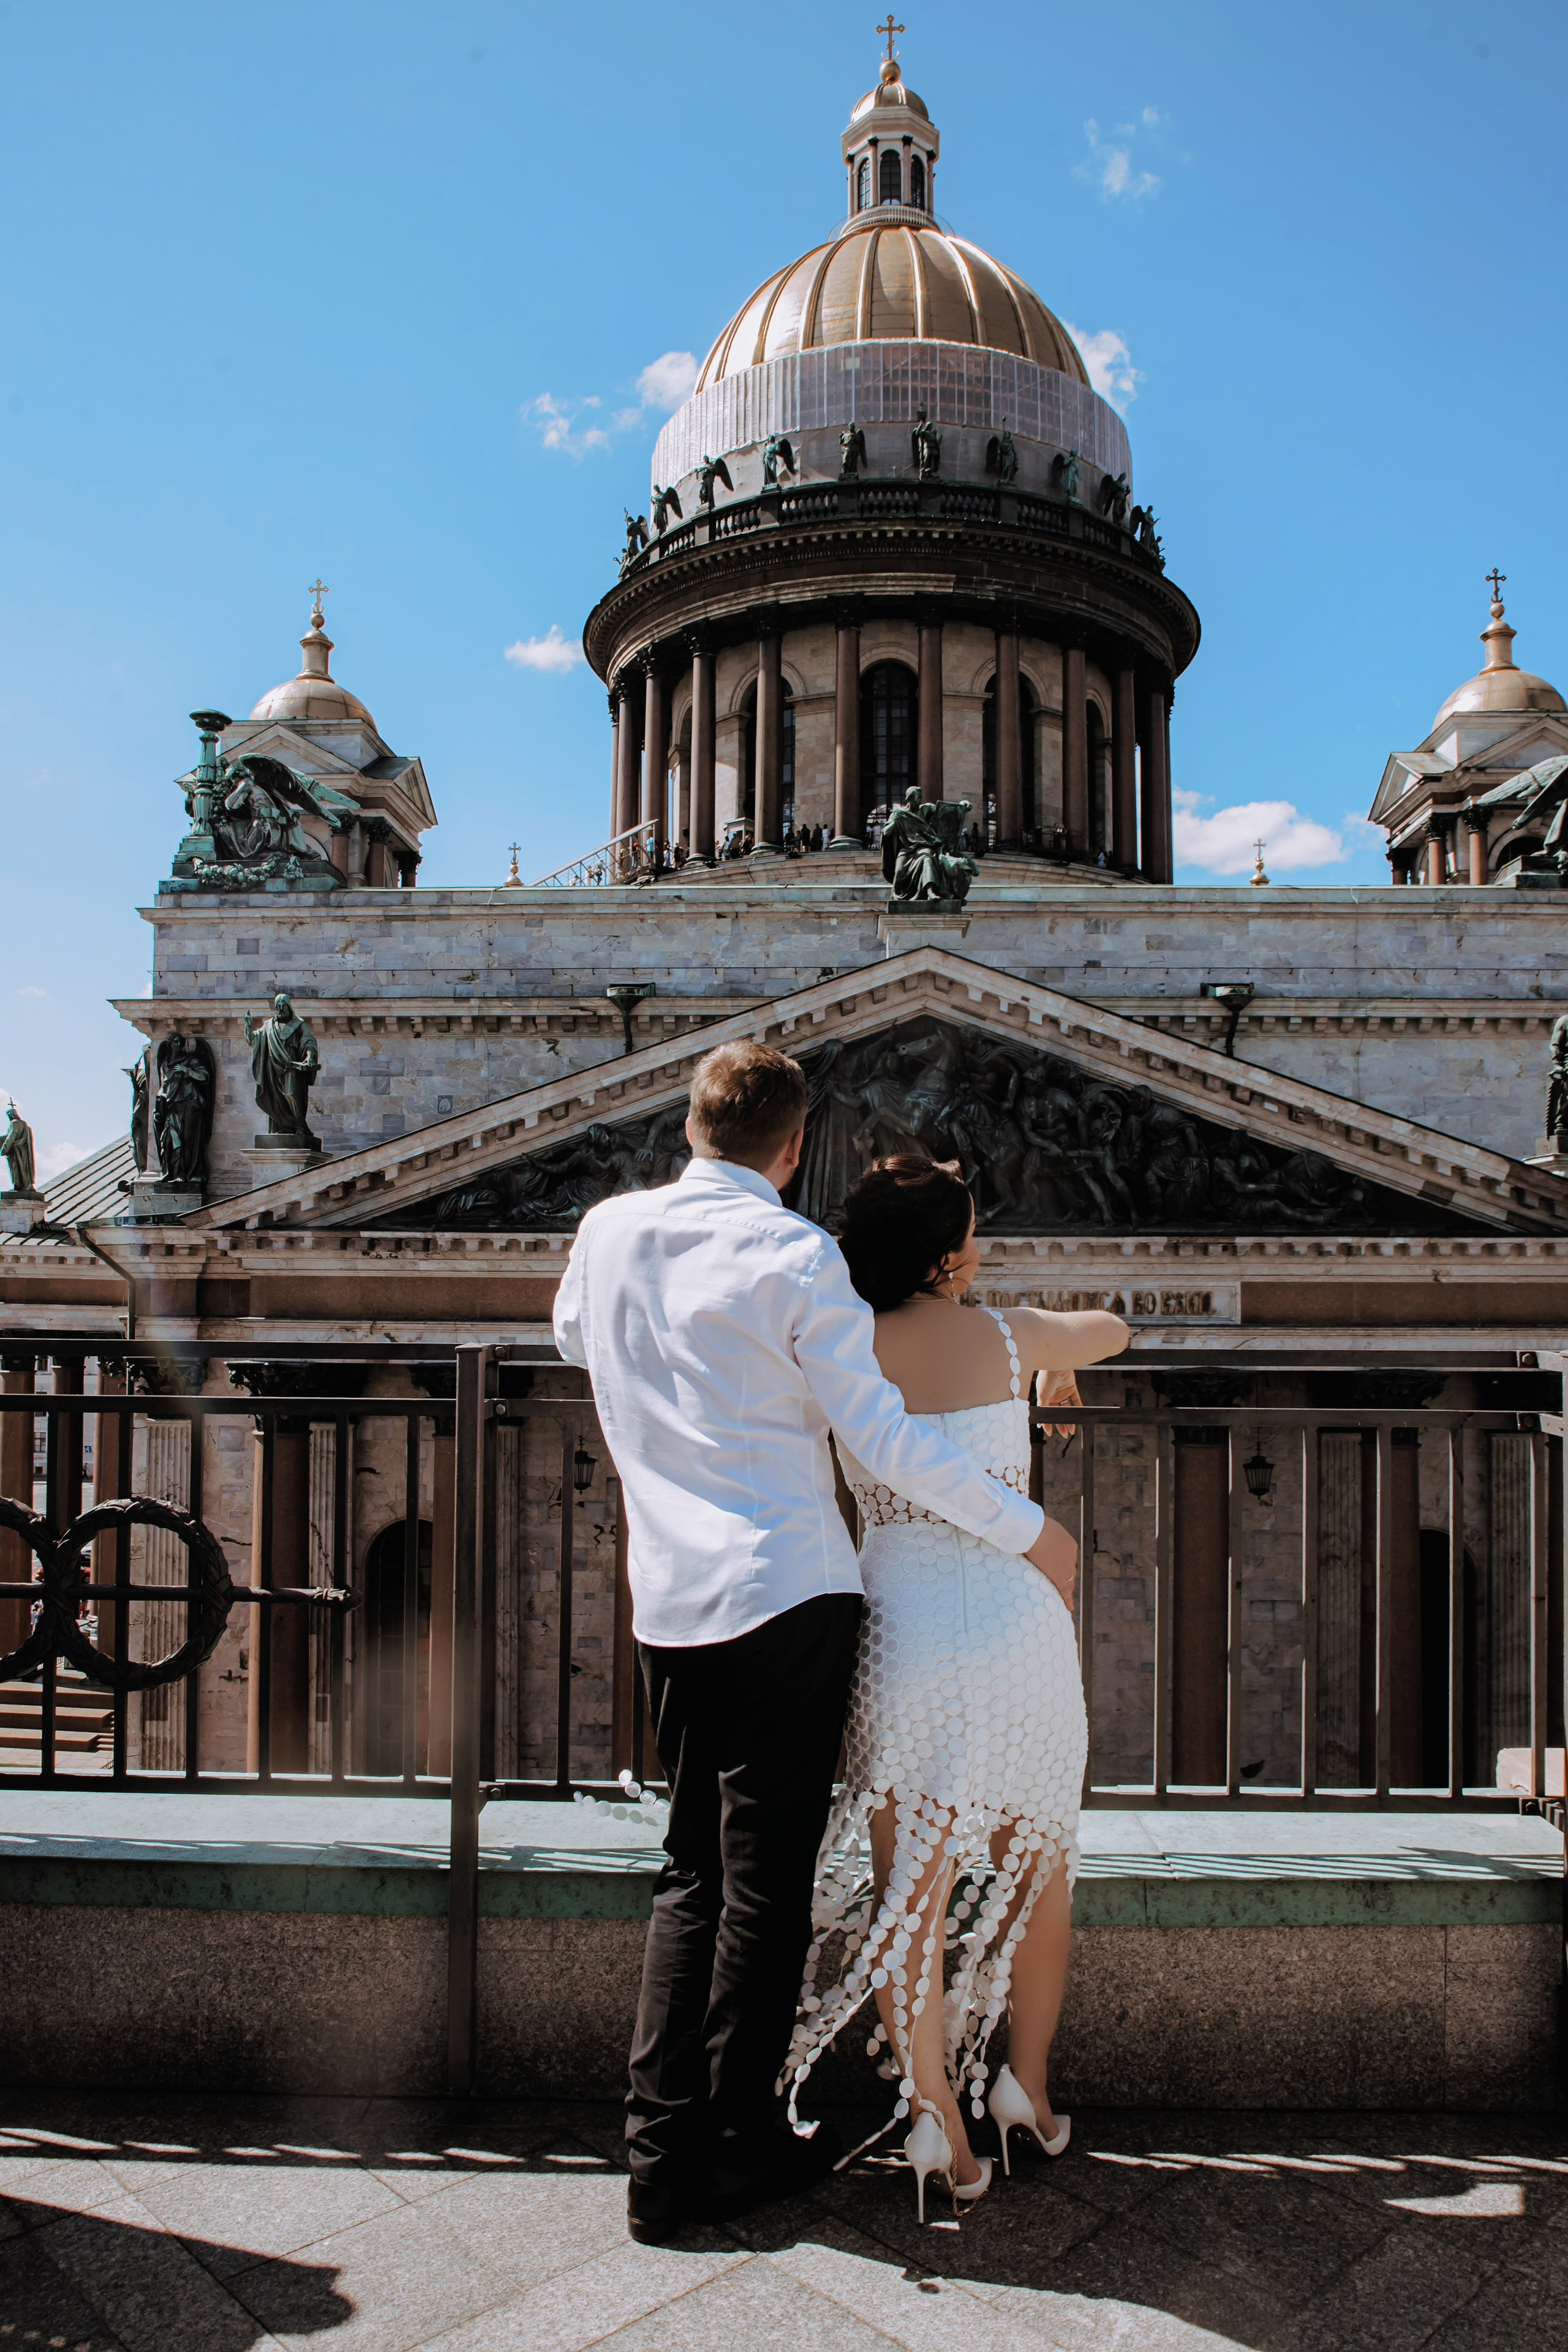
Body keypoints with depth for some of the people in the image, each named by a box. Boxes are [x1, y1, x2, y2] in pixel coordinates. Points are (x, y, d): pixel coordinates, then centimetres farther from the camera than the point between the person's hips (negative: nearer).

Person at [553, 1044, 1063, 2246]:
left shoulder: (608, 1232, 6)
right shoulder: (795, 1256, -10)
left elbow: (574, 1337, 27)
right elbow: (884, 1439, -11)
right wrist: (1028, 1527, -1)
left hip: (667, 1602, 6)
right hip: (787, 1594, -5)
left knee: (695, 1873, 15)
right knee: (769, 1879, 6)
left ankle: (662, 2153, 17)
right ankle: (744, 2142, 18)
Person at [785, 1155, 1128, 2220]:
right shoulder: (1011, 1337, 2)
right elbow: (1114, 1329, 23)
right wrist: (1057, 1368, 43)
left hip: (898, 1624, 1)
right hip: (1014, 1622, 0)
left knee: (909, 1890, 11)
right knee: (1042, 1864, 21)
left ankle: (935, 2118, 13)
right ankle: (1030, 2086, 32)